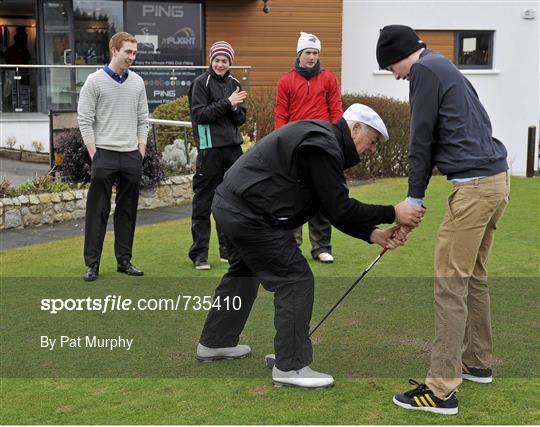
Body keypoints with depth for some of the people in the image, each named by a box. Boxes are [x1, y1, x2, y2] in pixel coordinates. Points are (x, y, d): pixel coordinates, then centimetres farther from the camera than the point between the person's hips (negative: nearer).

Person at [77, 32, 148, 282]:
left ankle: (124, 260, 18)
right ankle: (92, 263, 4)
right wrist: (94, 155, -9)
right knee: (98, 211, -2)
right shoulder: (95, 81, -3)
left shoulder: (137, 82, 10)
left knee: (128, 210, 9)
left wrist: (141, 151, 6)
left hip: (132, 157, 5)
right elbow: (84, 120, -4)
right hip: (104, 155, -4)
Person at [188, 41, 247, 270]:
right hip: (210, 149, -6)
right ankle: (199, 253, 2)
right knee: (203, 203, -2)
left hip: (233, 148, 6)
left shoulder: (234, 84, 14)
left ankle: (229, 249, 21)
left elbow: (241, 119, 13)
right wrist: (227, 103, -15)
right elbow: (199, 114, -12)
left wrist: (235, 109, -8)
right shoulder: (201, 83, -2)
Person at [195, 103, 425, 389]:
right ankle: (290, 367, 0)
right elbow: (340, 210, -19)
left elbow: (335, 209, 13)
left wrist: (374, 234, 3)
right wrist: (392, 214, -13)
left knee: (243, 274, 28)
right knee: (296, 280, -6)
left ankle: (215, 343, 42)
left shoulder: (320, 137, 15)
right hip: (250, 215, -11)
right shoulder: (322, 148, -17)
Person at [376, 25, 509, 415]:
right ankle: (477, 362, 31)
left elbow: (422, 138, -8)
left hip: (474, 185, -10)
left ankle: (442, 389, -6)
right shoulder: (444, 69, 23)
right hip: (495, 178, 10)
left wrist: (414, 198, 0)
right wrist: (417, 197, 19)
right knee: (473, 274, 19)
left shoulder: (425, 70, -5)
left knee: (450, 282, -8)